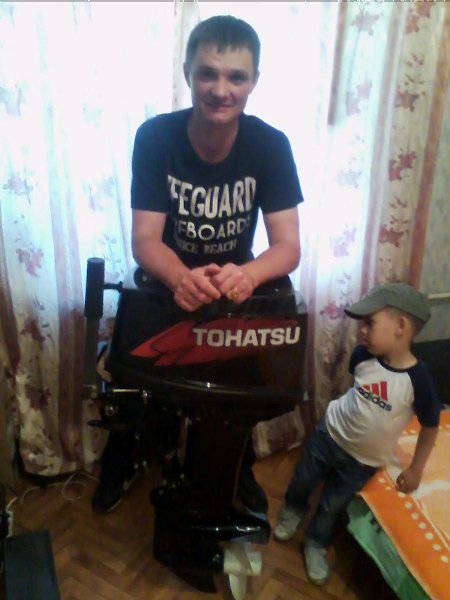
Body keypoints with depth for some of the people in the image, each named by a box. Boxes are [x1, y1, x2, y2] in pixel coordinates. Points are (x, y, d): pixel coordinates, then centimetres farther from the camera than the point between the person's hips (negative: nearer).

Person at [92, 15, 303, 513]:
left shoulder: (270, 145, -17)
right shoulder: (155, 136, -19)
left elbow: (288, 246, -21)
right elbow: (144, 239, -22)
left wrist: (247, 276, -44)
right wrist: (181, 278, -44)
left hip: (237, 287, 1)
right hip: (165, 283, 0)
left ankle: (241, 469, 28)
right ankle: (119, 464, 28)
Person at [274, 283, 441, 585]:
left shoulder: (418, 379, -28)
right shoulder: (364, 355, -19)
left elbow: (430, 426, -12)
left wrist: (415, 469, -5)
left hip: (363, 461, -2)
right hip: (330, 434, 3)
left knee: (331, 506, 16)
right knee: (302, 482, 22)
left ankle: (316, 544, 46)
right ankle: (292, 510, 56)